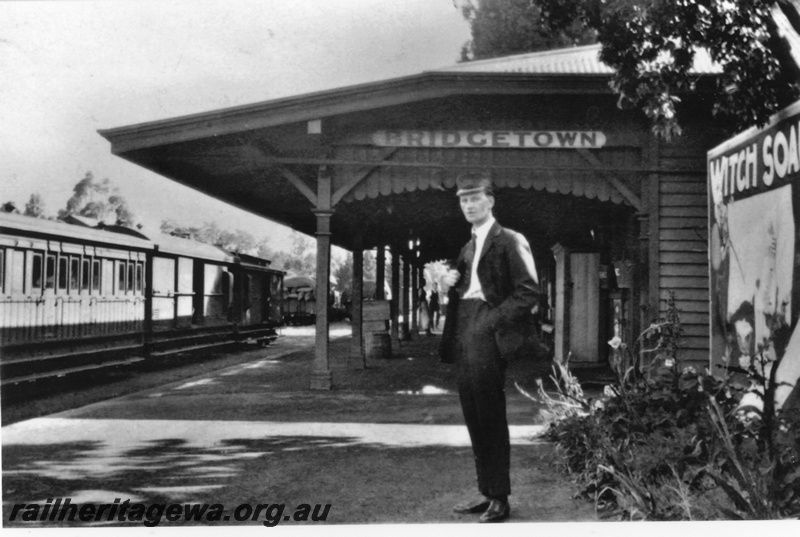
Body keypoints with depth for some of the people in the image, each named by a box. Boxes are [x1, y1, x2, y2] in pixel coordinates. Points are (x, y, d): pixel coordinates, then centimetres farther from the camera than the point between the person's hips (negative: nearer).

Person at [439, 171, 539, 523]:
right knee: (474, 418, 11)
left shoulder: (509, 240, -5)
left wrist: (493, 320, -16)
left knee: (491, 418, -5)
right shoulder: (468, 247, 20)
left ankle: (500, 499, 3)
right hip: (464, 336, 8)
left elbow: (529, 291, -11)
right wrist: (451, 282, 6)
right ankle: (486, 491, 20)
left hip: (487, 335, -8)